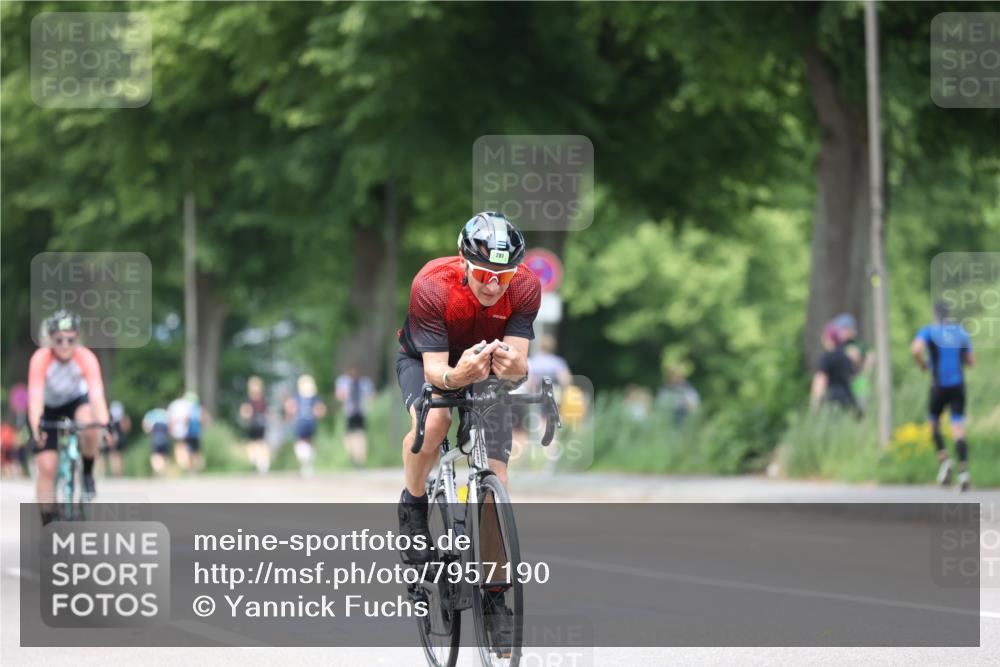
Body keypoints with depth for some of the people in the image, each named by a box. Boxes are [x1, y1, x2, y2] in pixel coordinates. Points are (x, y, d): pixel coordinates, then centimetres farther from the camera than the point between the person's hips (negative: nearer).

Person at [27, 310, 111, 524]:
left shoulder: (86, 358, -28)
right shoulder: (41, 359, -30)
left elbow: (97, 395, -36)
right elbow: (35, 397, -39)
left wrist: (105, 424, -52)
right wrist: (36, 427, -55)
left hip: (76, 401, 0)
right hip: (48, 409, 0)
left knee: (88, 422, -34)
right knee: (47, 468, -11)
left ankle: (88, 473, -8)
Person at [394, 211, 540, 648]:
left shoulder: (525, 288, -28)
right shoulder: (432, 286, -36)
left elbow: (518, 363, -32)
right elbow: (434, 369, -37)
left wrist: (511, 366, -56)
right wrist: (457, 376, -59)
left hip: (485, 367, 2)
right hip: (425, 361, -2)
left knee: (495, 472, -9)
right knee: (433, 420, -36)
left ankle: (495, 594, 1)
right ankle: (413, 507, -8)